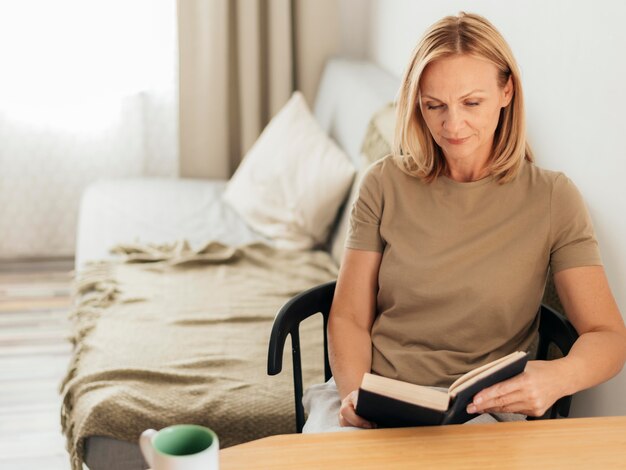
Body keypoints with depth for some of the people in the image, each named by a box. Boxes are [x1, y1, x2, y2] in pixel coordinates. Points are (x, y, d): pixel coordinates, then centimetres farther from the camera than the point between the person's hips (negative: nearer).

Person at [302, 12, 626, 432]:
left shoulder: (552, 198, 1)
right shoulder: (385, 183, 6)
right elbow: (349, 318, 5)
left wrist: (559, 377, -27)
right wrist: (354, 391, -16)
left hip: (482, 411, 0)